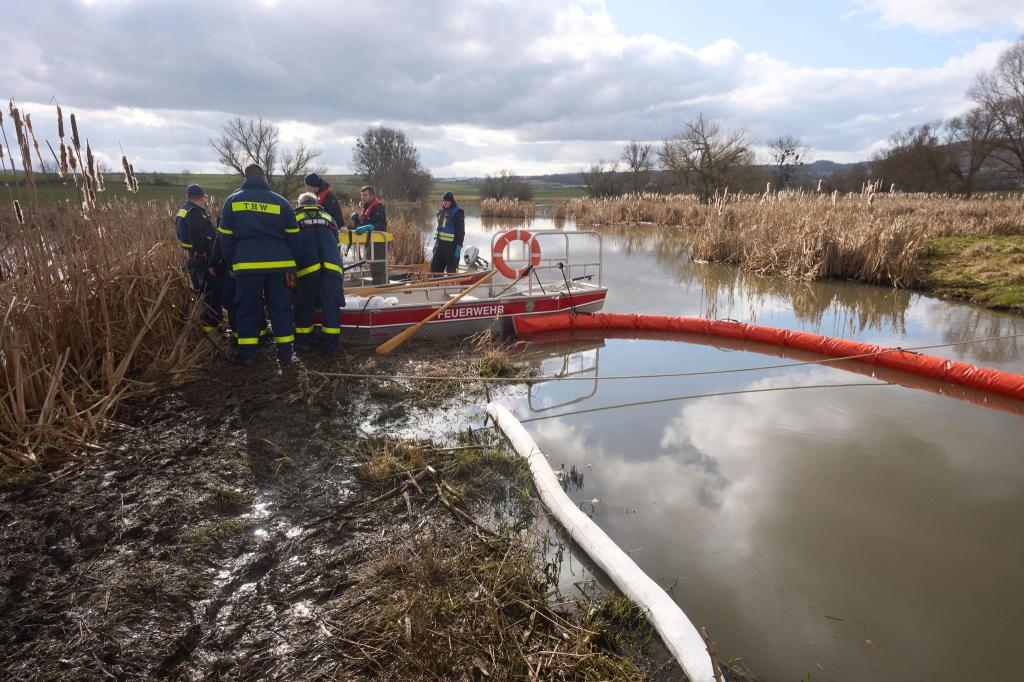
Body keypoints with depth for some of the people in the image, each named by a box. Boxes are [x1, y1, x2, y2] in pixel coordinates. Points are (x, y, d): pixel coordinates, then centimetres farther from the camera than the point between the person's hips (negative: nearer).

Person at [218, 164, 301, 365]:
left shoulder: (233, 200, 6)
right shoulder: (281, 201, 5)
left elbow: (226, 236, 7)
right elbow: (292, 237, 4)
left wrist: (230, 265, 15)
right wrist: (292, 268, 7)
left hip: (247, 264, 0)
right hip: (279, 264, 0)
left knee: (247, 308, 8)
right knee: (281, 307, 8)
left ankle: (247, 352, 10)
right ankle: (285, 351, 10)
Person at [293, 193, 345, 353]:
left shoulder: (295, 217, 21)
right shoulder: (328, 217, 27)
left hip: (307, 267, -1)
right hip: (332, 266, 1)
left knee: (304, 303, 12)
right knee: (331, 303, 4)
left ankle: (303, 339, 20)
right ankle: (331, 343, 4)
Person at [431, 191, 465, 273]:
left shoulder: (457, 213, -10)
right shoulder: (441, 211, 12)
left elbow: (460, 232, -13)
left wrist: (458, 247, -18)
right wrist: (436, 243, 19)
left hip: (451, 245, -7)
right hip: (440, 243, 7)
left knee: (451, 270, 1)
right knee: (435, 267, 7)